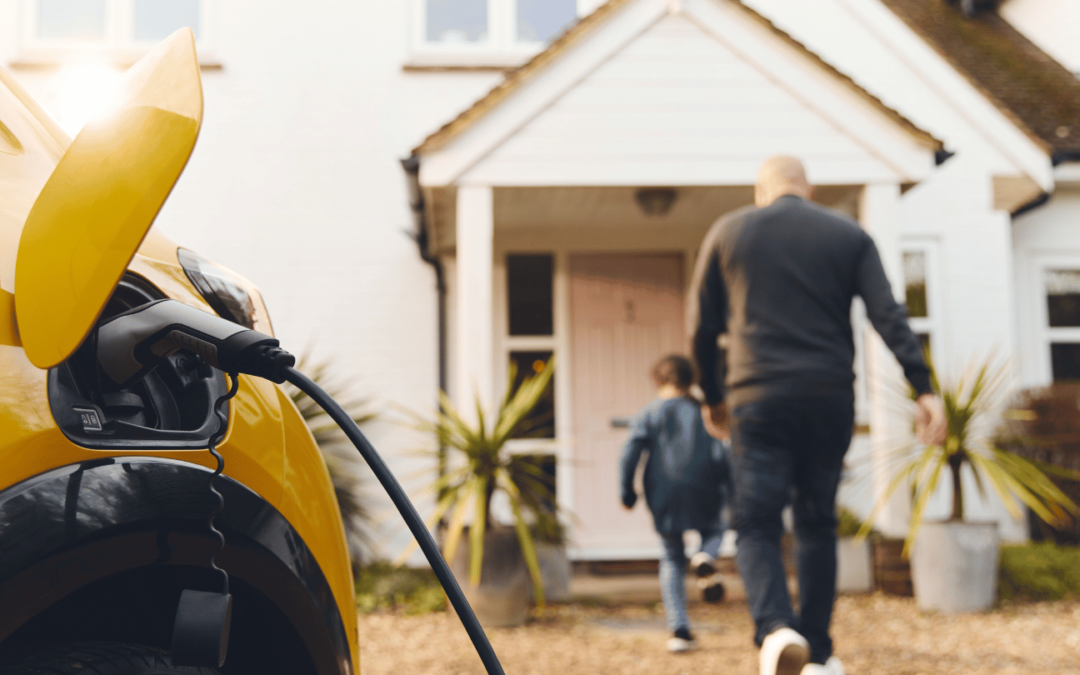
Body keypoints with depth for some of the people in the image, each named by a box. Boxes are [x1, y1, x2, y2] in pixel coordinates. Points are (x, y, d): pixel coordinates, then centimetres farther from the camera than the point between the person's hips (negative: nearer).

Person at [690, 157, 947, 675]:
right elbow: (888, 315, -4)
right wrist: (924, 388, -7)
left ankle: (776, 628, -23)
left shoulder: (727, 232, 9)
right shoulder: (849, 235, 10)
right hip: (830, 401, 2)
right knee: (817, 525, 14)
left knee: (756, 525, 2)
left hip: (757, 402, -1)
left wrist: (712, 397, 21)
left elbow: (704, 328, 10)